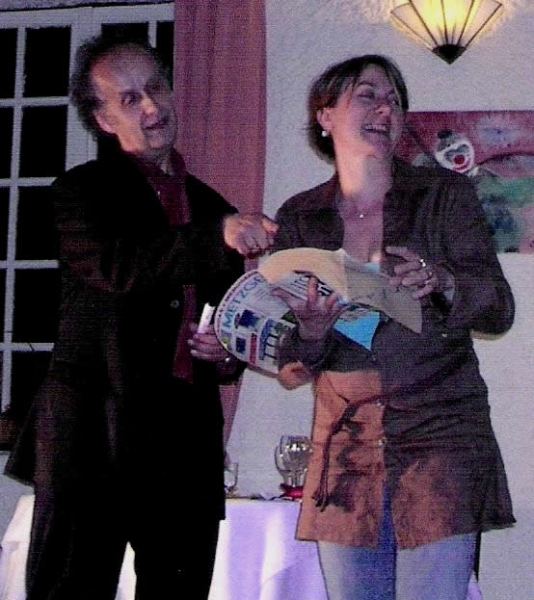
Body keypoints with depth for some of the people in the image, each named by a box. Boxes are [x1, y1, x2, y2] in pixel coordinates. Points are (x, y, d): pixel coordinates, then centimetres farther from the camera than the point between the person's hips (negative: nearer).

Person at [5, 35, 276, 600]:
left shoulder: (211, 205, 19)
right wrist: (217, 236, -29)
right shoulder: (81, 191, 3)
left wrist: (228, 352, 6)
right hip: (97, 431, -5)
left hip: (189, 441, 5)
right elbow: (118, 267, -18)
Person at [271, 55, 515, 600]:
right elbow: (288, 370, 7)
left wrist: (442, 282, -24)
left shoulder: (445, 195, 5)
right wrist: (311, 332, -17)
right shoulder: (298, 218, 8)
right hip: (344, 450, 2)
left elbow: (498, 308, -3)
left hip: (438, 445, -2)